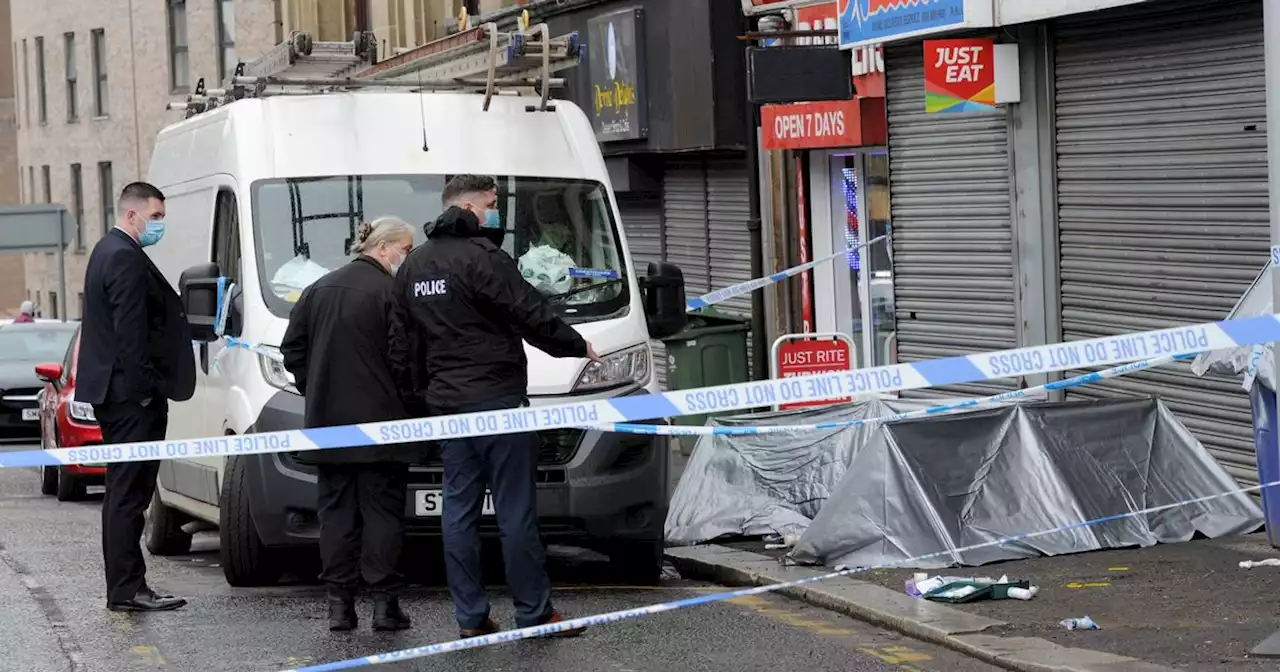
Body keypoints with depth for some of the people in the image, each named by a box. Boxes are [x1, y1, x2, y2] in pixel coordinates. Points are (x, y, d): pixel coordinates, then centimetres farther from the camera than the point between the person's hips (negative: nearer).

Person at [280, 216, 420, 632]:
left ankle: (339, 605, 6)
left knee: (335, 508, 8)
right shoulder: (391, 293, -10)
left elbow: (292, 350, 14)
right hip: (378, 422, -5)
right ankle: (384, 604, -2)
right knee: (382, 509, 0)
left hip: (328, 423, 5)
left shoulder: (318, 290, 12)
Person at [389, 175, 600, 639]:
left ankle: (470, 617, 8)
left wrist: (415, 389, 27)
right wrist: (579, 346, 2)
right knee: (516, 510, -3)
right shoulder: (482, 258, -12)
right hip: (495, 398, -8)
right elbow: (532, 316, -13)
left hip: (445, 404, 8)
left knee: (459, 509, 7)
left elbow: (404, 339, 20)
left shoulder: (414, 265, 14)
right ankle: (533, 613, 1)